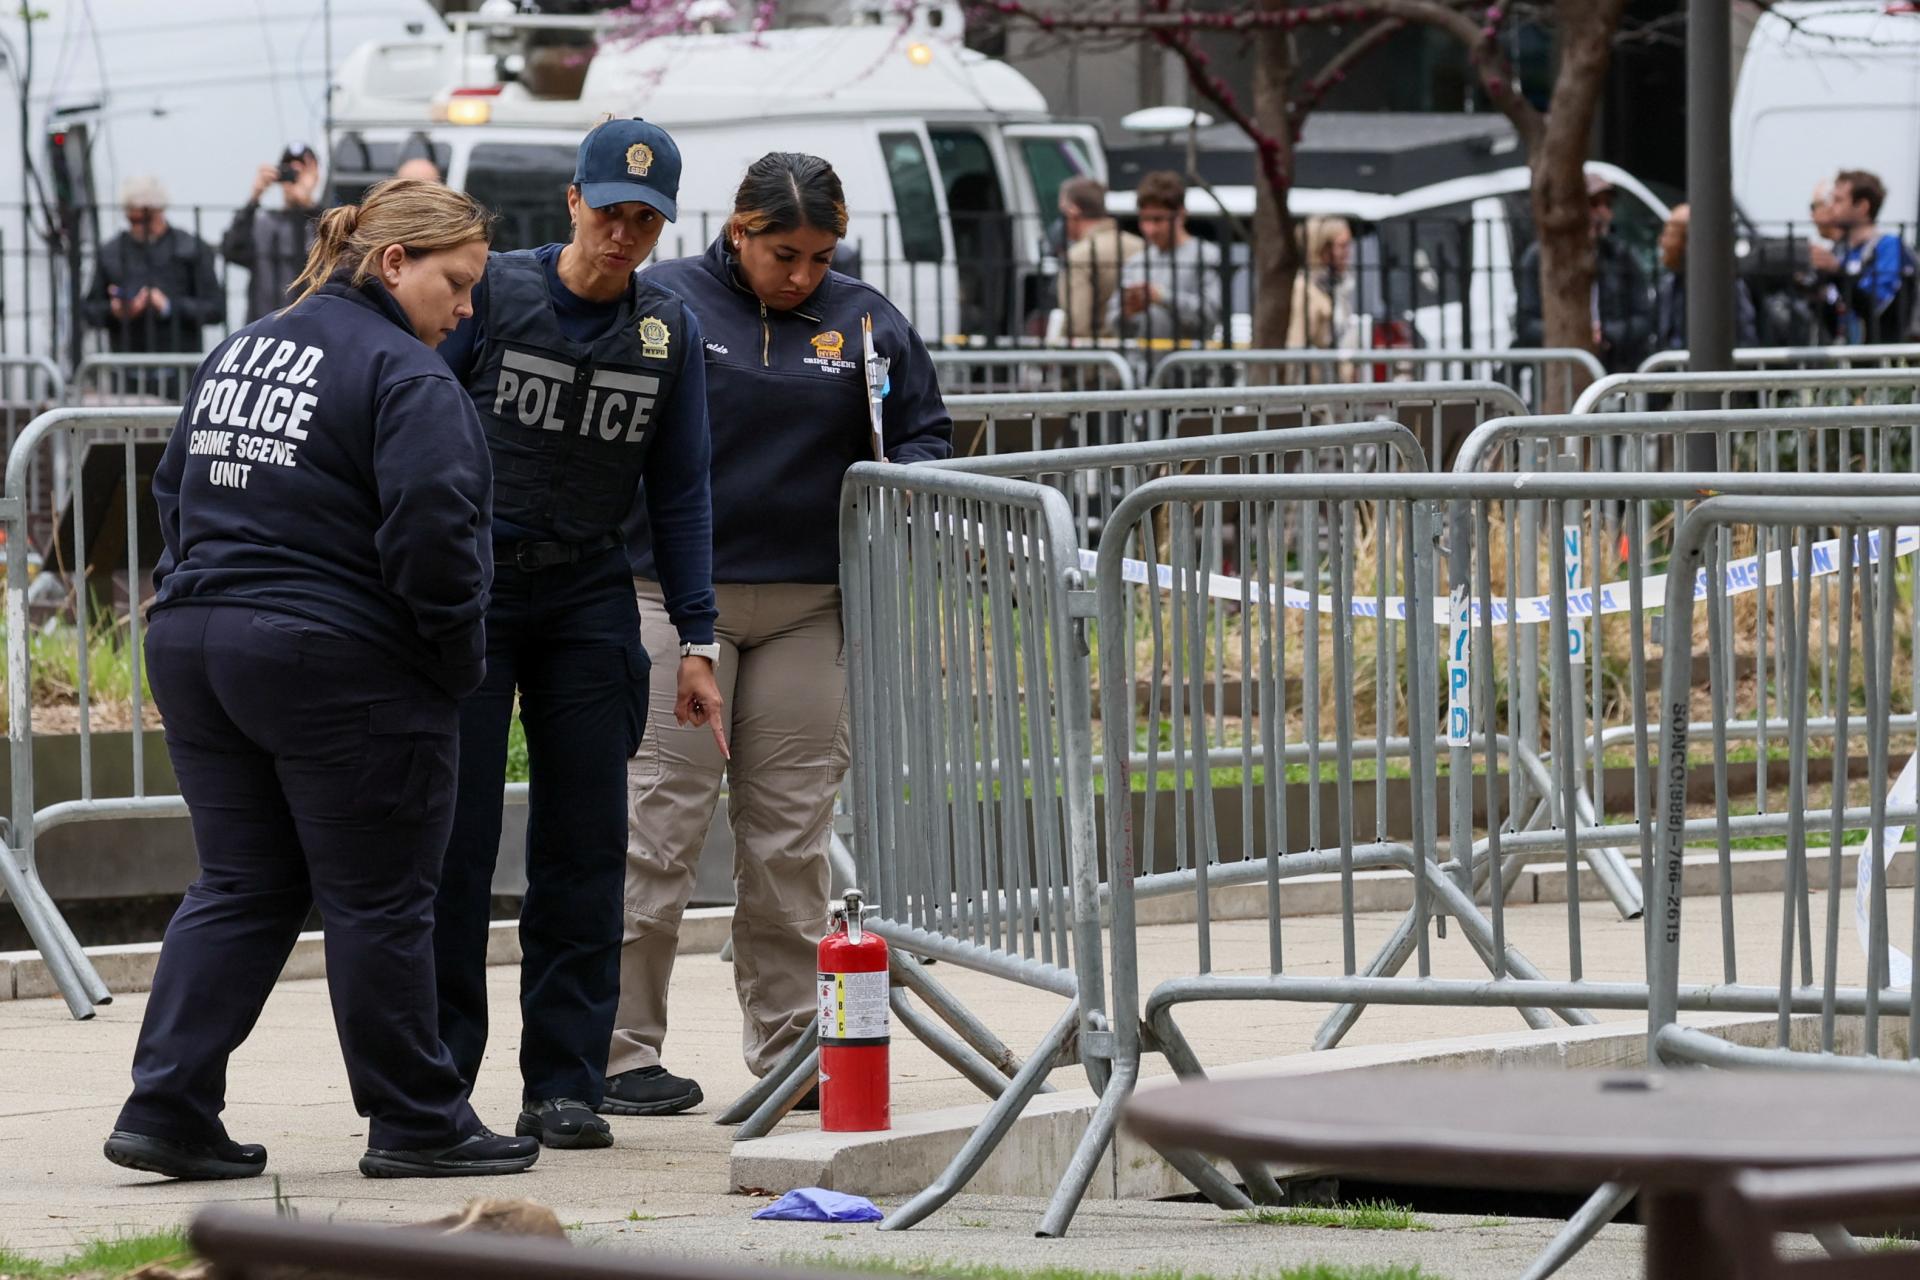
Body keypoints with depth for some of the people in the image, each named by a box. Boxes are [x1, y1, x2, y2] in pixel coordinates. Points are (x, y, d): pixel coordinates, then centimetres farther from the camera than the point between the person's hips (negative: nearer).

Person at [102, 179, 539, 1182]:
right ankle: (415, 1124, 11)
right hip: (337, 666, -8)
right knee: (381, 902, 3)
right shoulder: (403, 375, -12)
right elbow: (431, 532, -20)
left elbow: (177, 491, 20)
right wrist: (457, 659, -8)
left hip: (193, 643, 8)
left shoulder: (240, 350, 15)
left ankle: (166, 1109, 5)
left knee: (237, 890, 12)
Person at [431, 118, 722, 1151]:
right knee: (454, 837, -6)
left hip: (589, 596, 3)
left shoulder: (669, 330, 5)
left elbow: (679, 493, 10)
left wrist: (696, 642, 5)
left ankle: (563, 1086, 5)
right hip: (467, 589, -3)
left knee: (584, 845, 0)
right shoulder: (492, 292, -5)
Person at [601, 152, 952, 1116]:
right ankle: (622, 1047, -1)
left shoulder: (867, 321, 9)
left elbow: (925, 435, 18)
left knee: (791, 833, 7)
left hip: (809, 610, 3)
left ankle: (789, 1039, 15)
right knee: (656, 824, -5)